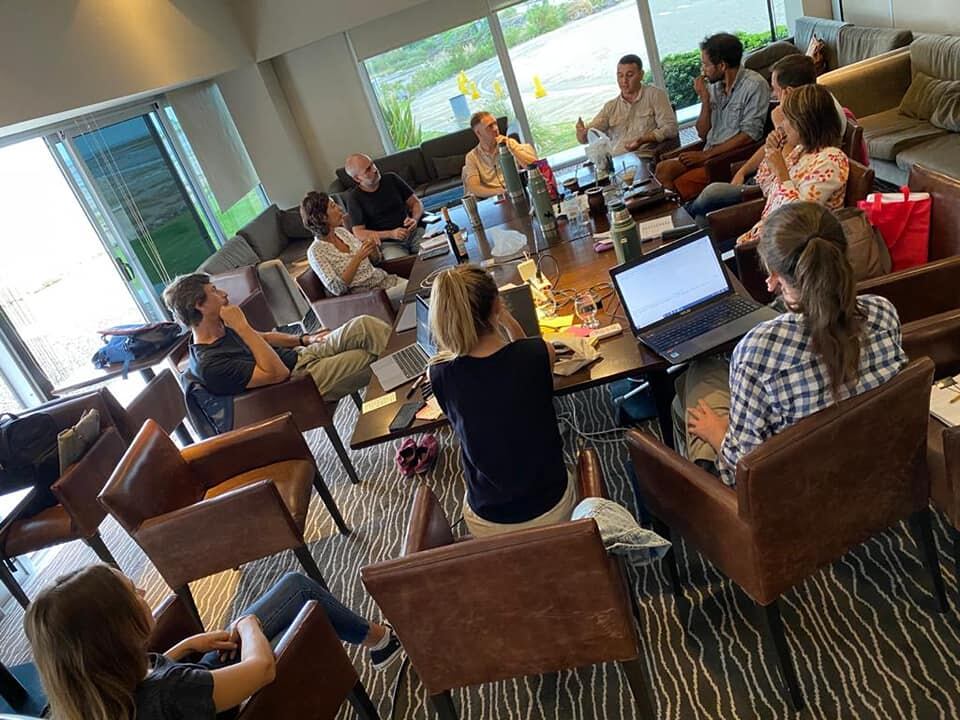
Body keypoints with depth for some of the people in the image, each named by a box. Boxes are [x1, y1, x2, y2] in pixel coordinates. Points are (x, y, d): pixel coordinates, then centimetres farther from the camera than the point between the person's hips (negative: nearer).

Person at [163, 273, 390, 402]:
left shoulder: (221, 328, 6)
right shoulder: (210, 365, -23)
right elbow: (277, 373, -27)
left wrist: (305, 339, 10)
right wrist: (242, 327, -26)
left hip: (300, 354, 8)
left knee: (363, 325, -10)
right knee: (371, 360, -15)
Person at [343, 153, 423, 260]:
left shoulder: (391, 179, 8)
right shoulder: (354, 198, -1)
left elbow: (416, 202, 15)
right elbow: (359, 233, -4)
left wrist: (415, 219, -8)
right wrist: (390, 234, -16)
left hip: (414, 232, 4)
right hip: (388, 244, -4)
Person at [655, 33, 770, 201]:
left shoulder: (754, 85, -9)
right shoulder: (713, 85, 11)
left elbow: (749, 135, -14)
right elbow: (703, 133, 13)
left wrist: (706, 154, -14)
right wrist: (705, 100, -2)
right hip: (709, 154, 6)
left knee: (681, 184, -24)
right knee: (663, 169, -17)